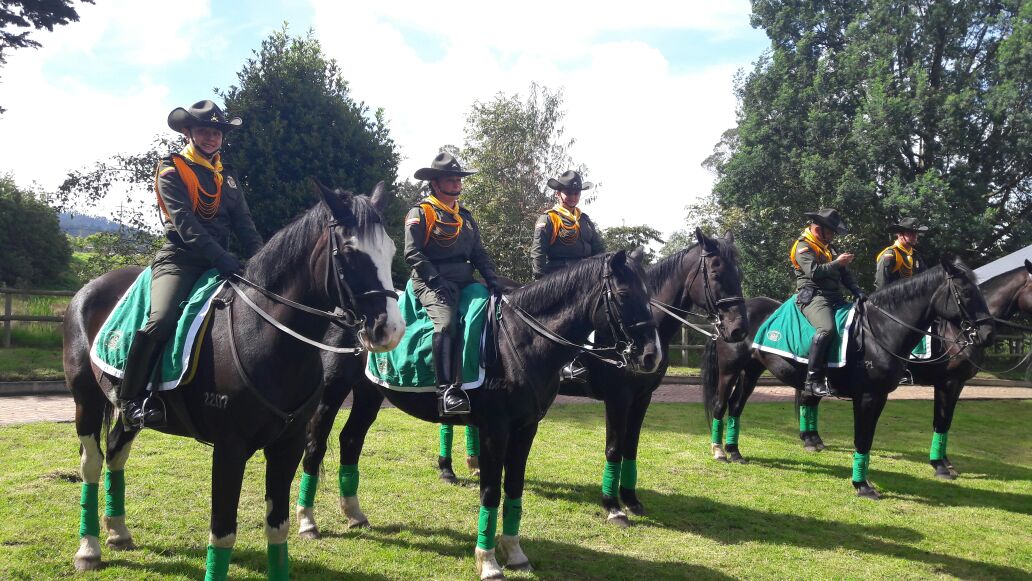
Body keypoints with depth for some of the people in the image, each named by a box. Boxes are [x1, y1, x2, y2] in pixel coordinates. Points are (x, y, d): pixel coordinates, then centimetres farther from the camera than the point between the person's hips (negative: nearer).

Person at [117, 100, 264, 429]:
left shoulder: (228, 176, 20)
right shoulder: (172, 171, 0)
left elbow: (244, 225, 12)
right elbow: (186, 224, -13)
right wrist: (223, 259, -25)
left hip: (220, 261, 7)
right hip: (180, 258, -6)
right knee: (162, 319, -30)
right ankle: (130, 400, -18)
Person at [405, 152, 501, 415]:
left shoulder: (465, 216, 23)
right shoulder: (420, 213, 2)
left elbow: (479, 253, 18)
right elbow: (412, 253, -9)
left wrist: (492, 280, 1)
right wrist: (436, 280, -20)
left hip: (464, 282, 7)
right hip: (432, 283, -7)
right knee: (446, 322, -32)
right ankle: (446, 390, -35)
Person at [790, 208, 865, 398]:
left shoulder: (828, 247, 25)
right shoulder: (804, 246, -2)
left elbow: (844, 273, 21)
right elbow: (814, 271, -18)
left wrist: (857, 292, 7)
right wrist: (837, 263, -12)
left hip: (835, 297, 9)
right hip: (813, 296, -9)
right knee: (827, 329, -34)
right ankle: (812, 380, -31)